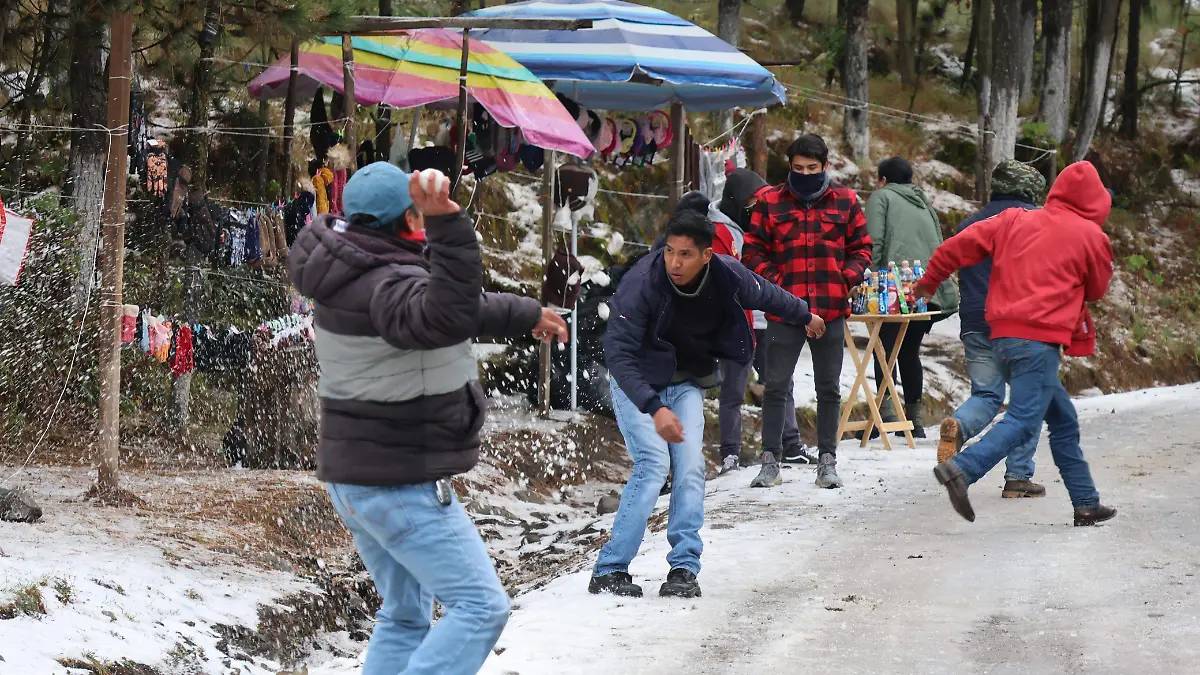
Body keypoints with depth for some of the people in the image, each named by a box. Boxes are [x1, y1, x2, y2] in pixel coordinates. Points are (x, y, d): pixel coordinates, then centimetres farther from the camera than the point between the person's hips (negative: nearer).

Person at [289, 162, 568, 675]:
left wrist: (523, 314, 29)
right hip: (401, 487, -10)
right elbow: (447, 317, -47)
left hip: (356, 479, 10)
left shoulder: (356, 276, 8)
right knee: (480, 607, -7)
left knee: (405, 617, 18)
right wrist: (446, 225, -57)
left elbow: (458, 307, 21)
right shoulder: (392, 286, -23)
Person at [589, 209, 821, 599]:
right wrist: (654, 409, -43)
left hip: (687, 383, 4)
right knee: (653, 463, -19)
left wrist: (805, 317, 26)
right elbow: (618, 354, -33)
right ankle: (609, 571, -16)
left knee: (690, 467, -10)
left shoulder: (726, 277, -17)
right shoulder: (641, 284, -31)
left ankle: (684, 568, -2)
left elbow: (768, 295, 7)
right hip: (638, 382, -4)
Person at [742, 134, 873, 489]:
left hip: (831, 310, 1)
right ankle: (770, 460, 9)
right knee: (776, 386, 1)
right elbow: (753, 251, 4)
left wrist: (845, 280, -6)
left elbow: (861, 248, 10)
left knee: (829, 388, 8)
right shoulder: (770, 202, 2)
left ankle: (827, 460, 17)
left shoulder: (845, 201, 5)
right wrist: (775, 283, -9)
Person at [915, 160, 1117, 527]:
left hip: (1004, 333, 7)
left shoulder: (1014, 221, 12)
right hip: (1040, 338, -7)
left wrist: (930, 280, 21)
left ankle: (1086, 503, 18)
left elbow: (962, 244, 8)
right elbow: (1097, 290, 14)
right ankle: (962, 469, -32)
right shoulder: (1090, 236, 1)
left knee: (1063, 419, 15)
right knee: (1024, 420, -13)